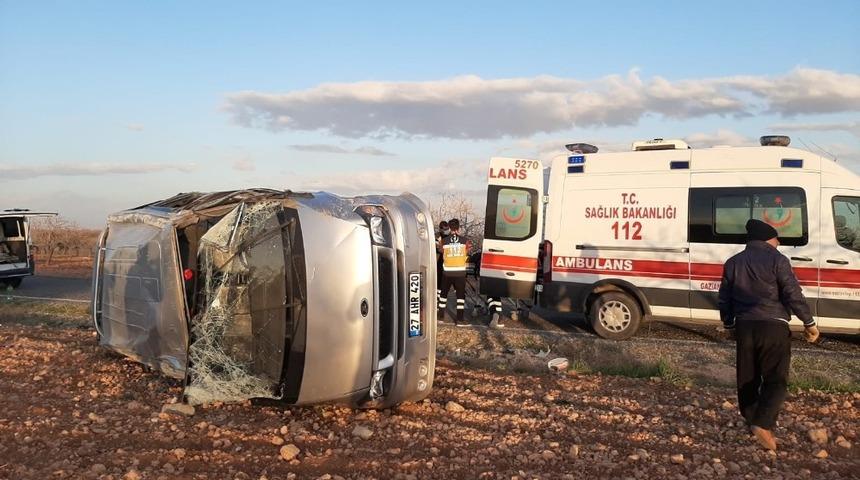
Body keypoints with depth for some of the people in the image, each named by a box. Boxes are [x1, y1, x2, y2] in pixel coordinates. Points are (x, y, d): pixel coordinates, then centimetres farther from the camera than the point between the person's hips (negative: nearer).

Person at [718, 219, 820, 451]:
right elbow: (793, 295, -10)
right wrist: (809, 323, 2)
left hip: (744, 327, 5)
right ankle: (762, 423, -15)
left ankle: (752, 421, 24)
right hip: (773, 327, -5)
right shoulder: (777, 260, -6)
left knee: (747, 379, 15)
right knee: (775, 379, -1)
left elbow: (724, 299, 15)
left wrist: (729, 325, 28)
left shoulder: (733, 262, 11)